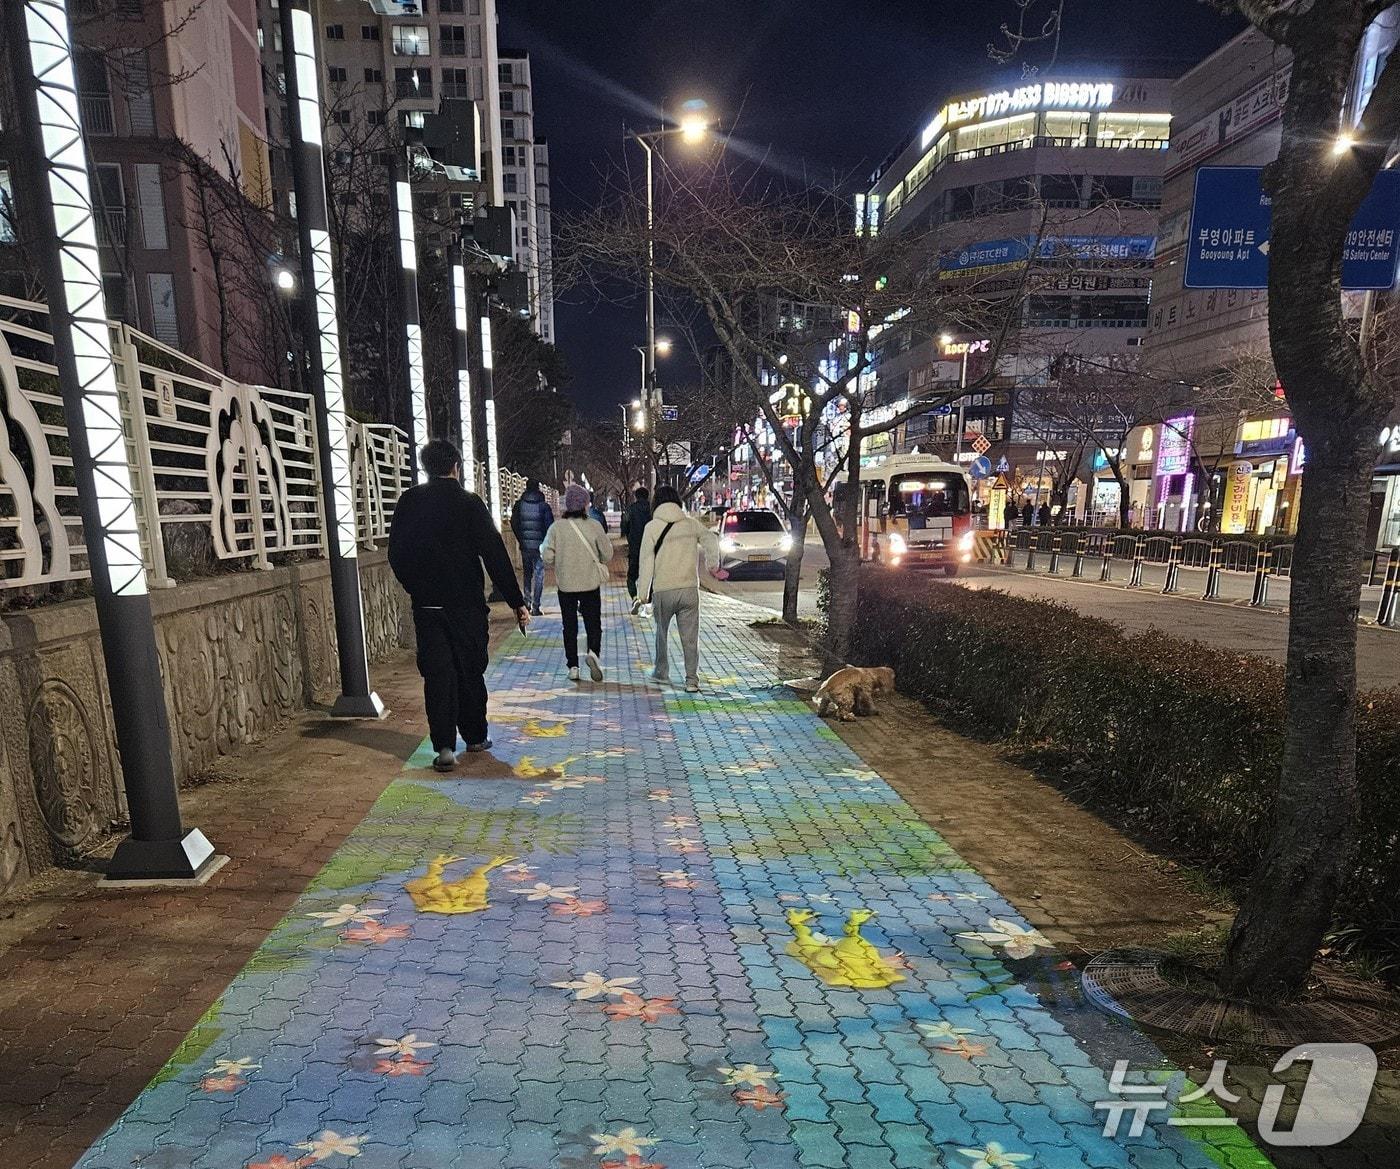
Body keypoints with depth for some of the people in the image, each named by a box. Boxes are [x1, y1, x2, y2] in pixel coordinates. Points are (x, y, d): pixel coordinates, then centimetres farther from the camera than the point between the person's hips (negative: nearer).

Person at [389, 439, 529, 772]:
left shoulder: (408, 502, 2)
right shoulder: (469, 503, -7)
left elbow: (396, 554, 6)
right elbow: (495, 555, -10)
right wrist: (516, 601, -6)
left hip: (426, 604, 2)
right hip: (466, 603, -2)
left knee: (437, 673, 3)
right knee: (470, 670, 12)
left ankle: (444, 746, -4)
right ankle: (475, 736, 24)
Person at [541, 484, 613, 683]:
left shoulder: (556, 527, -6)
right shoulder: (594, 526, -7)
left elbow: (547, 557, -8)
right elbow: (607, 555, -2)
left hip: (565, 585, 1)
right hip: (591, 584, -1)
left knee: (569, 627, 11)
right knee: (593, 623, 8)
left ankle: (573, 667, 11)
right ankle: (593, 652, -18)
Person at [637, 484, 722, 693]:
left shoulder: (652, 527, -5)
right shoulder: (692, 523, 3)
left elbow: (646, 563, -6)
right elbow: (712, 540, 11)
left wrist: (642, 593, -2)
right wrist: (713, 565, 30)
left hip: (663, 591, -2)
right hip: (690, 588, 2)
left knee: (661, 632, 20)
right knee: (690, 636, 5)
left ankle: (661, 672, 31)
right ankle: (692, 680, 2)